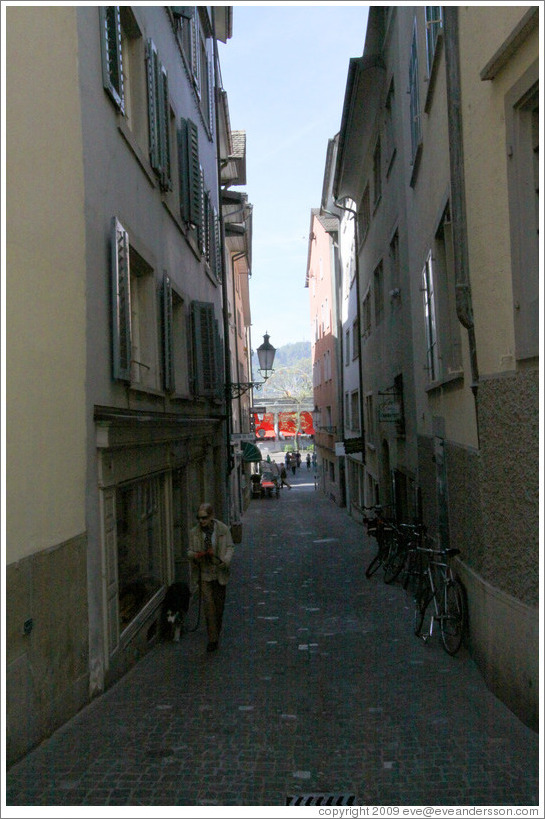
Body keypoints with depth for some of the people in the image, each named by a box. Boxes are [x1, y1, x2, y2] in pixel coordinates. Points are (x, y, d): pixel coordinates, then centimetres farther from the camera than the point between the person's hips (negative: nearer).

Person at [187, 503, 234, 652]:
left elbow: (230, 548, 0)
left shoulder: (223, 530, -5)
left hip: (219, 573, 1)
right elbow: (190, 552, 5)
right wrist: (195, 555, -19)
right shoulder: (194, 533, -3)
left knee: (219, 605, 12)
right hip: (204, 574, -1)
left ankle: (216, 633, 33)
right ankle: (212, 639, -7)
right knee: (208, 605, -10)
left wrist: (225, 560, -19)